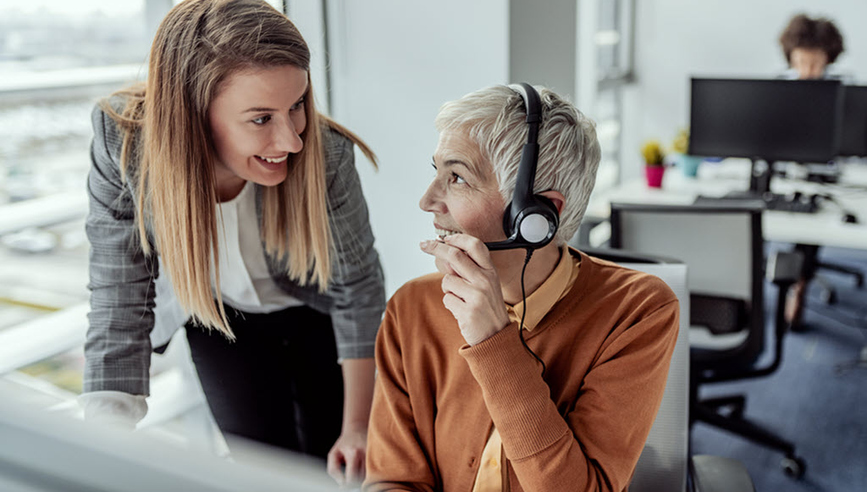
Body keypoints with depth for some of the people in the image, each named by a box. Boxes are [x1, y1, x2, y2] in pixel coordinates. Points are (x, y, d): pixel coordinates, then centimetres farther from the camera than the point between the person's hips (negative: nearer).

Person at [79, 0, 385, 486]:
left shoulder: (325, 155, -34)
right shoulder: (124, 141, -32)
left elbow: (358, 287, -18)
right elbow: (120, 302, -22)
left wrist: (358, 427, -11)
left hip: (315, 313, 0)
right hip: (217, 317, 1)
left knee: (335, 465, 10)